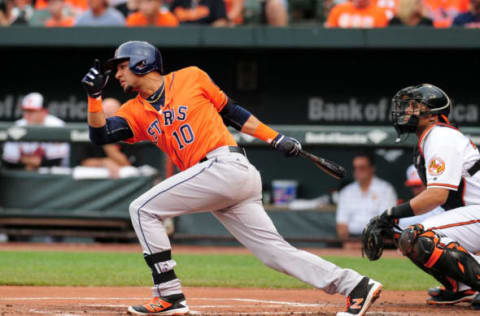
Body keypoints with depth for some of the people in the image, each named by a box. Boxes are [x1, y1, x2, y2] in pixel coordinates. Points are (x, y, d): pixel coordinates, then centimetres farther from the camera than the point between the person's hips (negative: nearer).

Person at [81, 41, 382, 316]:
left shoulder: (191, 78, 6)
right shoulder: (135, 112, 20)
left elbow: (232, 112, 11)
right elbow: (99, 134, 9)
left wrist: (276, 138, 9)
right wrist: (95, 95, -4)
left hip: (226, 165, -7)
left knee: (143, 209, -8)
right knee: (276, 252, 0)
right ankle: (354, 284, -1)